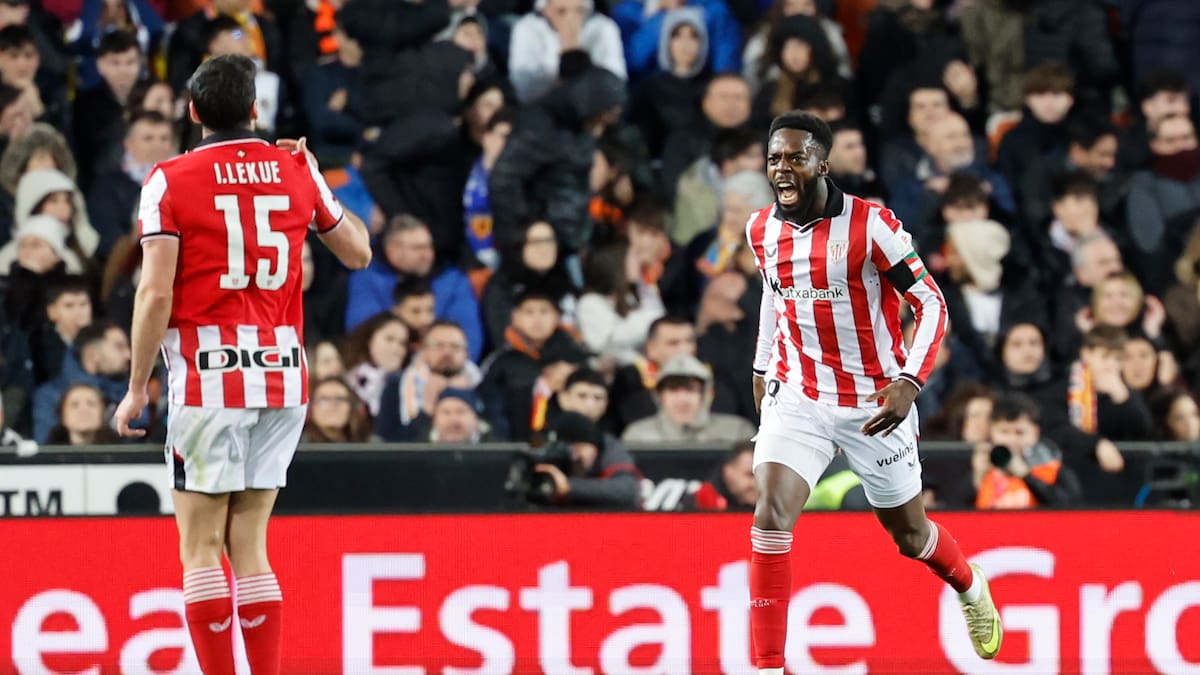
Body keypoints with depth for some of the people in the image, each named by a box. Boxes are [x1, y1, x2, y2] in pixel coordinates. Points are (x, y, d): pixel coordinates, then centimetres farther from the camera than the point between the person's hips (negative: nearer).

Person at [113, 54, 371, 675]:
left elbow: (155, 292, -11)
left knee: (200, 549, 0)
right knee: (249, 545, 10)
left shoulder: (171, 180, -4)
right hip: (284, 375, 4)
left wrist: (137, 388, -4)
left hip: (209, 376, -4)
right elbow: (358, 252, 21)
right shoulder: (296, 170, 7)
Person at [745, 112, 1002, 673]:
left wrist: (908, 383, -26)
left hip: (874, 403, -3)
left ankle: (972, 591, 50)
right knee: (770, 517, -19)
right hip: (796, 396, 3)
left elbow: (931, 305, -14)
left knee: (909, 532, 14)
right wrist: (762, 367, 23)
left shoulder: (870, 225, -17)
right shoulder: (761, 230, 0)